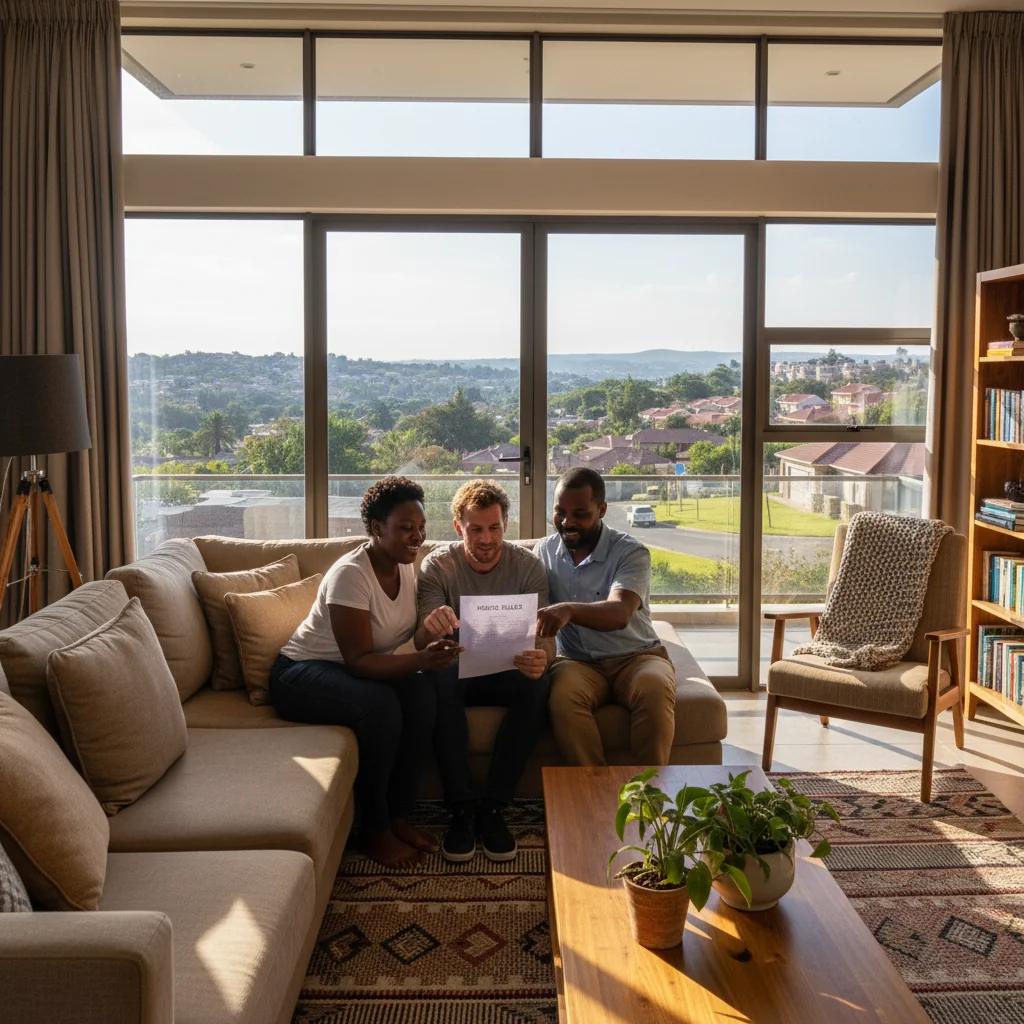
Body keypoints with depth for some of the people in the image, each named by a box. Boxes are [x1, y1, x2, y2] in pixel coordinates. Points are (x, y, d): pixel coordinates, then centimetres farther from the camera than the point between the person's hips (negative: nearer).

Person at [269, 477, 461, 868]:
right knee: (379, 703, -34)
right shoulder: (351, 573, -26)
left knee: (422, 691, -22)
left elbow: (416, 630, -3)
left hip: (354, 670, 7)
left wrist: (437, 642, -24)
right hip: (300, 675, -7)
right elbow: (358, 661, -30)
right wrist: (421, 660, -42)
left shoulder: (406, 567, -3)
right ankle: (373, 831, -17)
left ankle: (398, 815, -10)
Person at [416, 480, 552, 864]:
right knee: (439, 680, -35)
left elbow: (545, 640, -15)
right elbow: (421, 644, -20)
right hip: (457, 670, -1)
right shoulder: (438, 565, -9)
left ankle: (493, 806, -21)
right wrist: (431, 627, -47)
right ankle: (462, 807, -24)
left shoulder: (527, 566, -7)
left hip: (507, 671, 1)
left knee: (537, 684, -32)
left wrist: (541, 658, -42)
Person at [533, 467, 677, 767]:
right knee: (563, 698, -33)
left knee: (654, 690, -36)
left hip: (635, 655, -2)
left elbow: (620, 613, -25)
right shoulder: (544, 551, 8)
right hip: (576, 661, 2)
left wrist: (569, 610, -45)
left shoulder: (631, 553, -7)